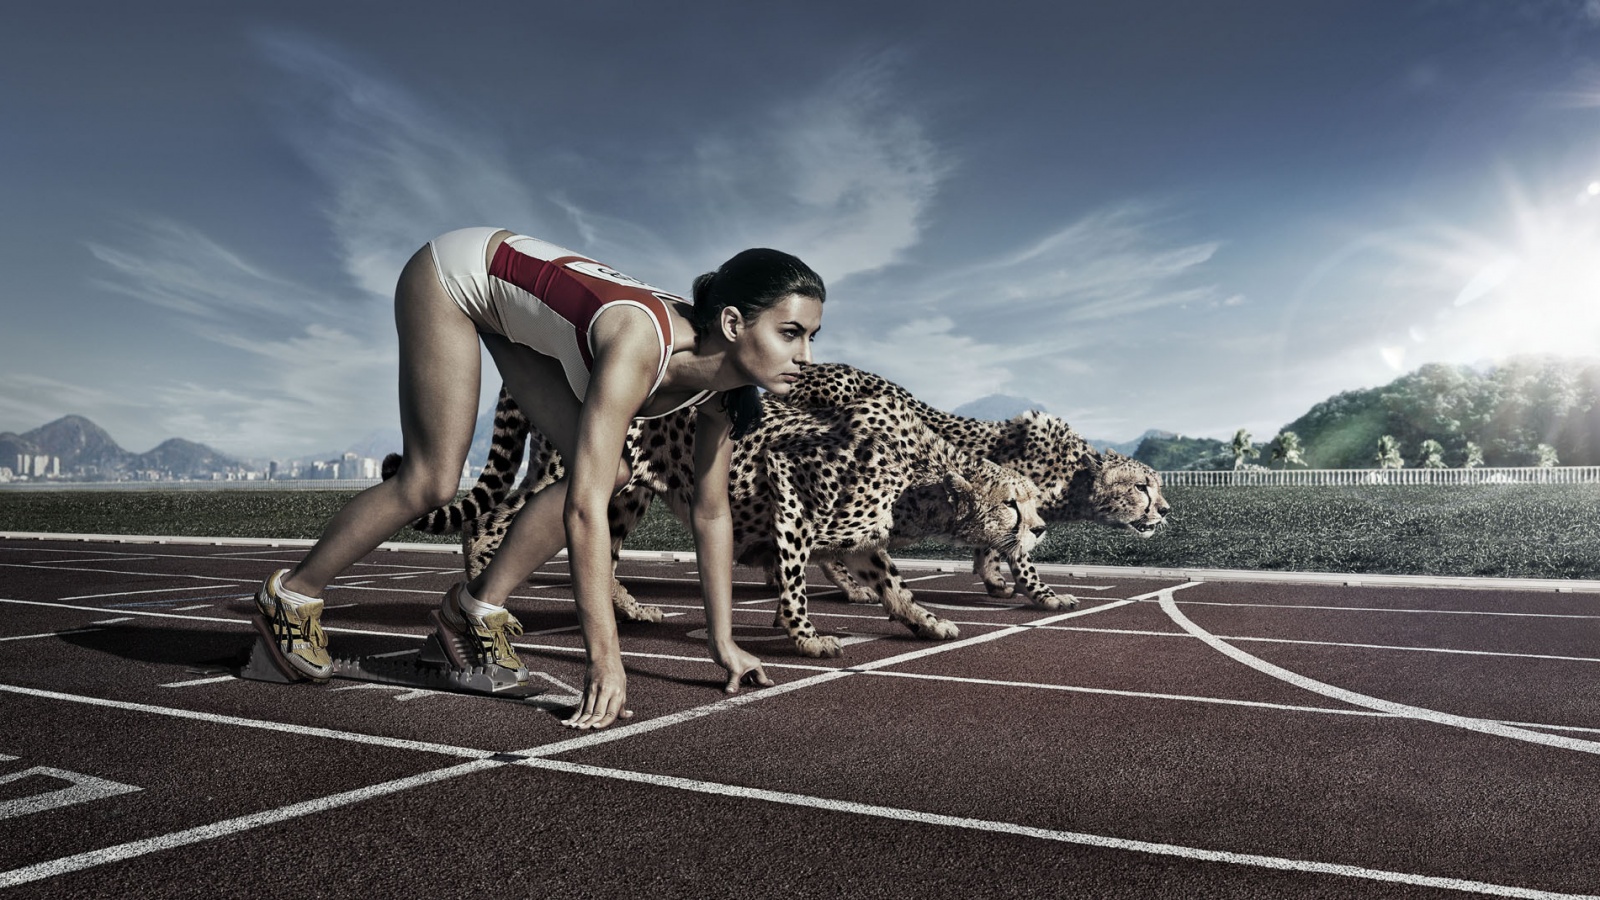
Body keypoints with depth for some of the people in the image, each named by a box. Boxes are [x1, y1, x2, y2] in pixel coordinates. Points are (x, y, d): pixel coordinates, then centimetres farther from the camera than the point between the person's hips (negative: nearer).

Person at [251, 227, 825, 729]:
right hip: (454, 272, -7)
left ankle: (477, 605, 9)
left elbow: (711, 513, -8)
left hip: (518, 309, 7)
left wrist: (723, 644, -7)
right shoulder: (639, 345, -41)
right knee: (433, 483, -9)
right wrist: (604, 658, -42)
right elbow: (583, 509, -44)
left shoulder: (719, 386, -18)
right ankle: (292, 594, 15)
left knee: (607, 473, -8)